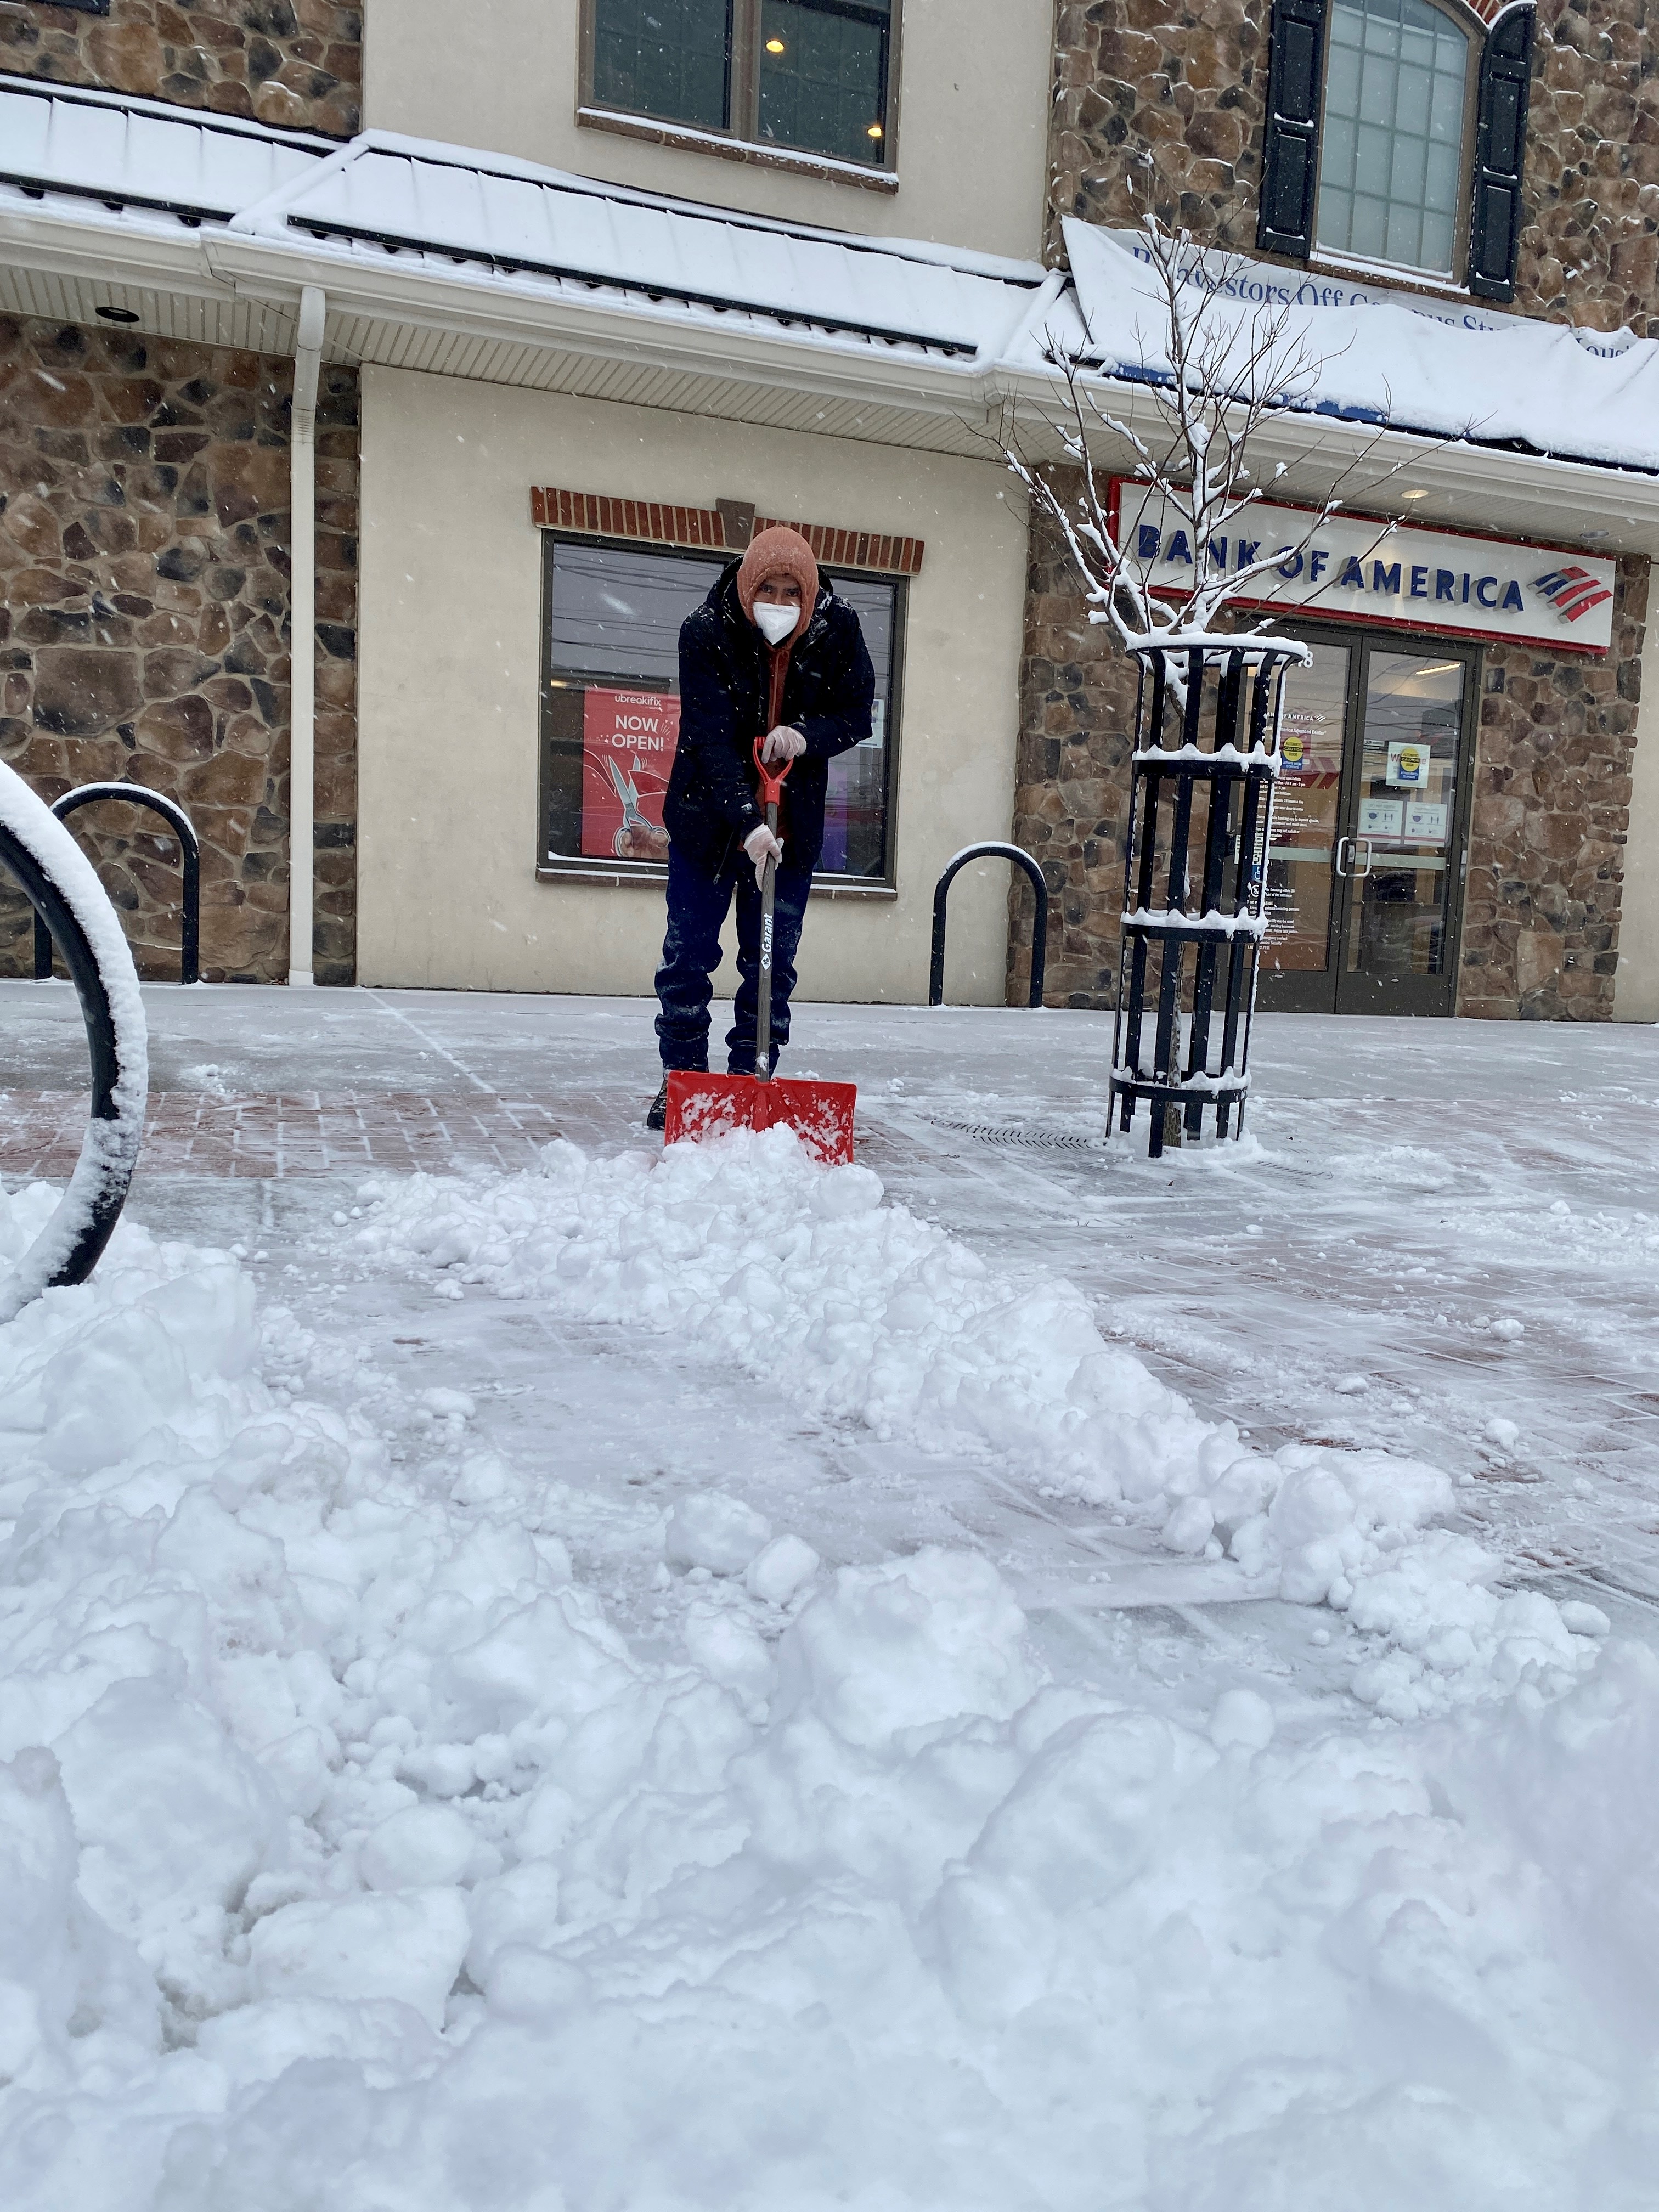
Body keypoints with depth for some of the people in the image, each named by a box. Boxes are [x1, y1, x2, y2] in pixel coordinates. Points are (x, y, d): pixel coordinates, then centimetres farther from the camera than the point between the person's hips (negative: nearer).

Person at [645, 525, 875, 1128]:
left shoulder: (837, 628, -11)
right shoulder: (705, 631, -20)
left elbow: (857, 714, -3)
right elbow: (710, 739, -27)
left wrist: (808, 735, -26)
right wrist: (747, 822, -39)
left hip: (793, 823, 2)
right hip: (707, 819, -2)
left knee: (773, 962, 4)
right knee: (688, 954, 3)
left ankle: (751, 1081, 14)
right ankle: (680, 1080, 15)